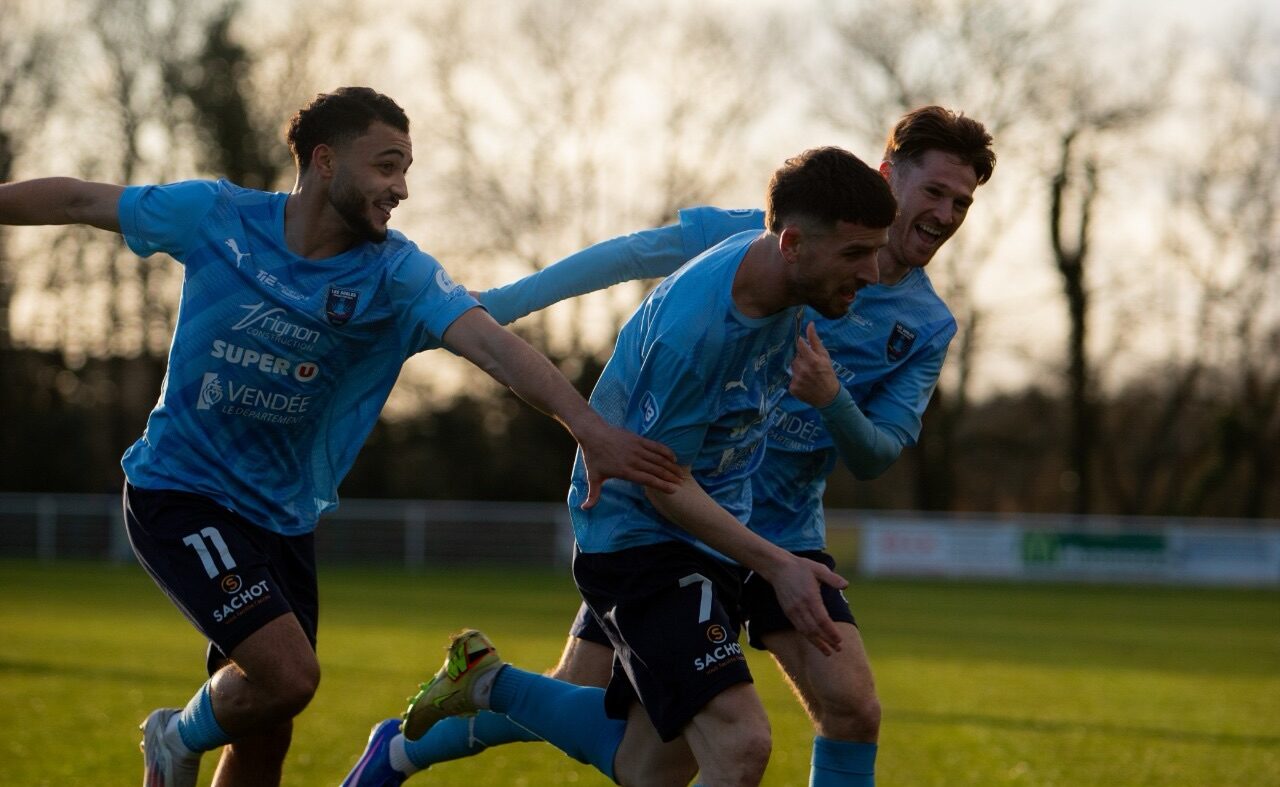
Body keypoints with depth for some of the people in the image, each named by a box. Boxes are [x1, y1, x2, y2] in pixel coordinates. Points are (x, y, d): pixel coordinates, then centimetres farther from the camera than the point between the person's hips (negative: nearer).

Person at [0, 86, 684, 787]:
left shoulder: (397, 273, -11)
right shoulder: (215, 216, -12)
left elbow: (490, 343, -27)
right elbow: (77, 201, 1)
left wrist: (587, 426, -42)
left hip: (284, 516, 4)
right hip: (178, 490, -4)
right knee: (289, 674, -21)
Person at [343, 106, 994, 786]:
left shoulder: (929, 328, 1)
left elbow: (876, 459, -2)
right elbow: (631, 256, -3)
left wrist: (831, 400, -24)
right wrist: (493, 307, -4)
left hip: (783, 534, 3)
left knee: (851, 706, -17)